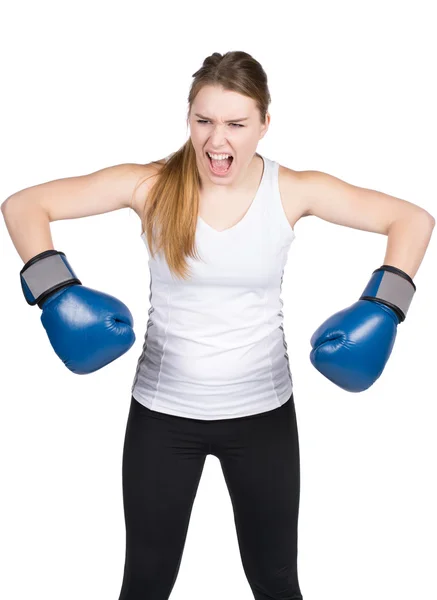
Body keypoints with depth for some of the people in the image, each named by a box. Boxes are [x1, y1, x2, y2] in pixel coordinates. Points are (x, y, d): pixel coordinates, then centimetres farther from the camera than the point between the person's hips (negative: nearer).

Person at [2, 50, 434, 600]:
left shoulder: (293, 191, -9)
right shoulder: (151, 186, -11)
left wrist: (382, 305, -15)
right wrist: (56, 290, -21)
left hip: (263, 412, 1)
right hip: (163, 412, 0)